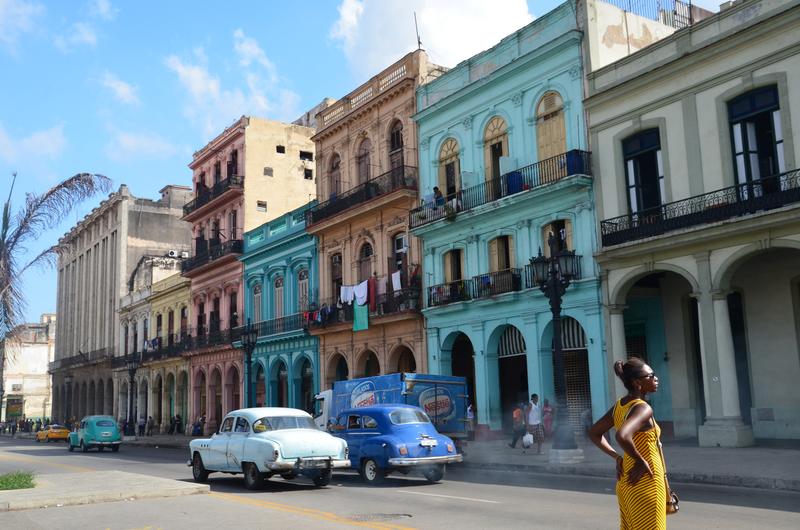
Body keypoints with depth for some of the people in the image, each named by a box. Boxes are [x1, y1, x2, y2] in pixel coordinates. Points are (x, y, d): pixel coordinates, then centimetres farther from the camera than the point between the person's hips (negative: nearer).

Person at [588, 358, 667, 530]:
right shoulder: (643, 408, -19)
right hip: (645, 483, -8)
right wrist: (641, 461, -21)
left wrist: (617, 457, 8)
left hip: (626, 482, 8)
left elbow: (594, 433, 12)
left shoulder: (619, 406, 5)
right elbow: (622, 436, -35)